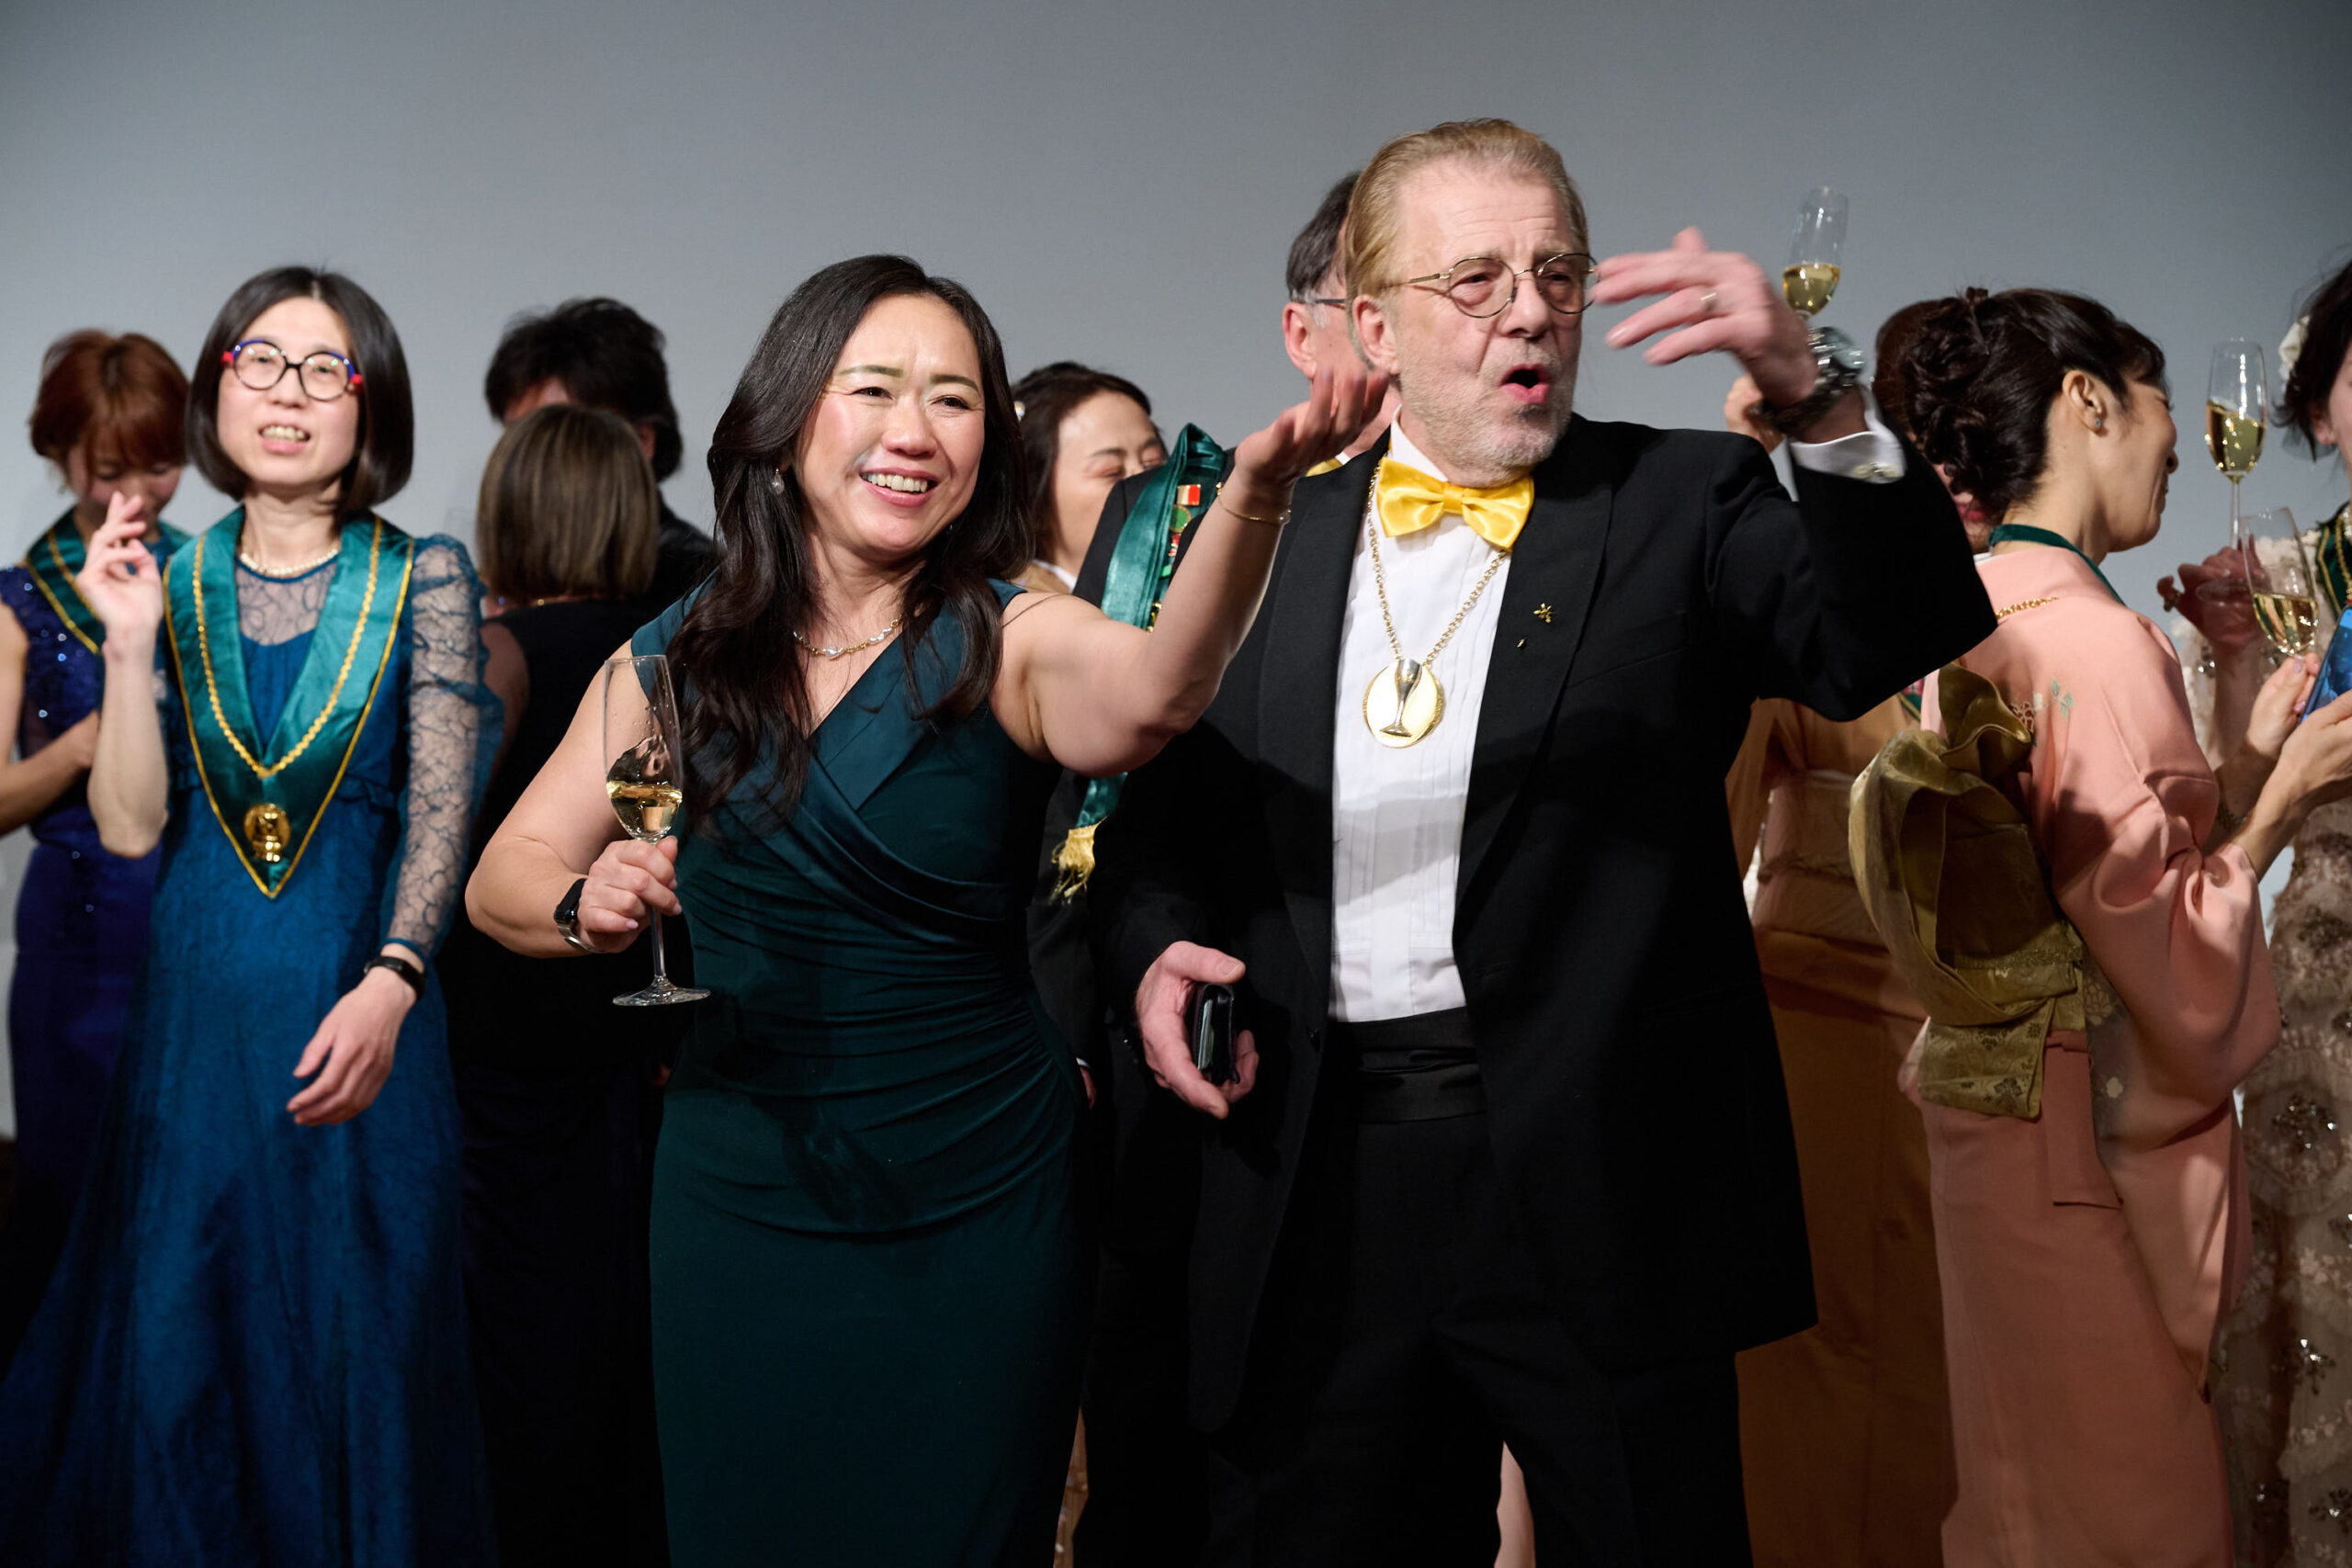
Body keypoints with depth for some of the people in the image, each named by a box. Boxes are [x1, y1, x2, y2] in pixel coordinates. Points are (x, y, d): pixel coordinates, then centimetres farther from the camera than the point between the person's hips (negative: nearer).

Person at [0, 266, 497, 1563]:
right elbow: (130, 827, -2)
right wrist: (129, 643, -11)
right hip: (195, 1005, 2)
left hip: (355, 1005, -2)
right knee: (173, 1339, 9)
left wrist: (390, 983, -19)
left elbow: (444, 809, -6)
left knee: (352, 1336, 5)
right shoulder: (170, 581, 4)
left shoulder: (424, 577, -1)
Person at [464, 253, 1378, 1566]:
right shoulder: (678, 659, 0)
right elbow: (503, 878, 3)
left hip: (978, 1210, -2)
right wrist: (587, 903, -20)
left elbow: (1151, 694, -31)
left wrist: (1258, 492, -48)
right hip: (741, 1201, 2)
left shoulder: (1013, 642, -8)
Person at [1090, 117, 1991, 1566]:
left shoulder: (1681, 504, 2)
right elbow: (1167, 808, 15)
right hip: (1317, 1200, 3)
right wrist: (1159, 945, -4)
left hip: (1596, 1195, -2)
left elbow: (1900, 636, -14)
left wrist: (1816, 394, -27)